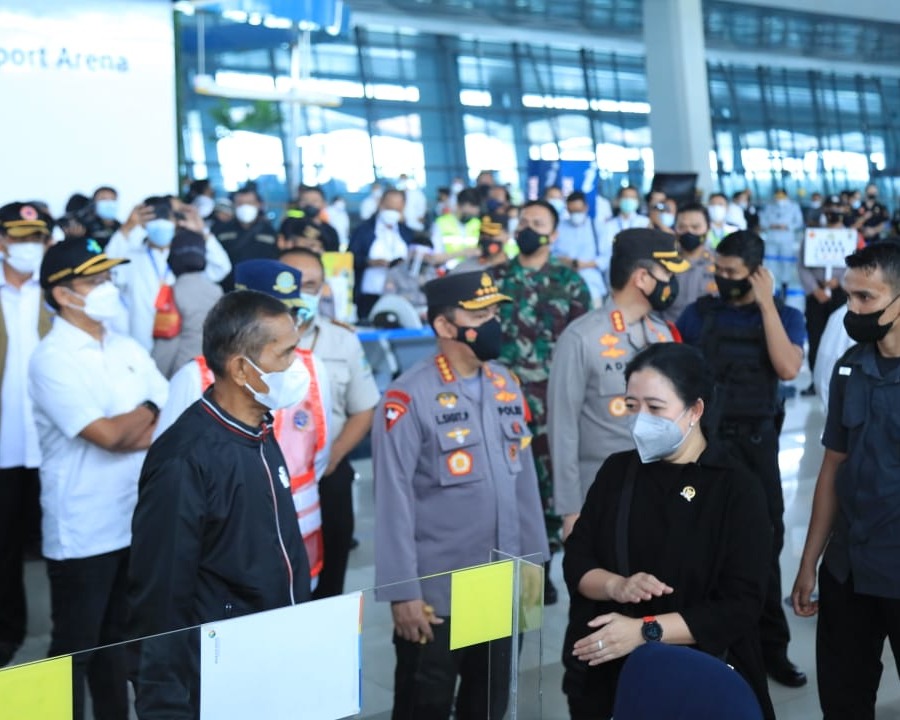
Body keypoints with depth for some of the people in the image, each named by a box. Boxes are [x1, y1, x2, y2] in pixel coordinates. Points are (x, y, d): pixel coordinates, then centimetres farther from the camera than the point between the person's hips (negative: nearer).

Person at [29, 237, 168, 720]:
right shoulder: (51, 359, -13)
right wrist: (149, 412, -4)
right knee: (76, 647, 6)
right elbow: (109, 435, -21)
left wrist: (126, 432, -15)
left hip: (138, 521, 6)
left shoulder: (129, 349, 7)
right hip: (83, 531, -6)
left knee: (120, 637, 18)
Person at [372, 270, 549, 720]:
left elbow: (523, 478, 10)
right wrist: (402, 592, -15)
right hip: (434, 594, -5)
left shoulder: (505, 386, 4)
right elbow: (393, 501, -14)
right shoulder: (410, 397, -15)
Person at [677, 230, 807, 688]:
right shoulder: (699, 313, 1)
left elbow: (787, 369, -17)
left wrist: (765, 303, -16)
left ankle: (771, 645, 16)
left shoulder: (784, 316, 1)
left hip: (756, 442, 0)